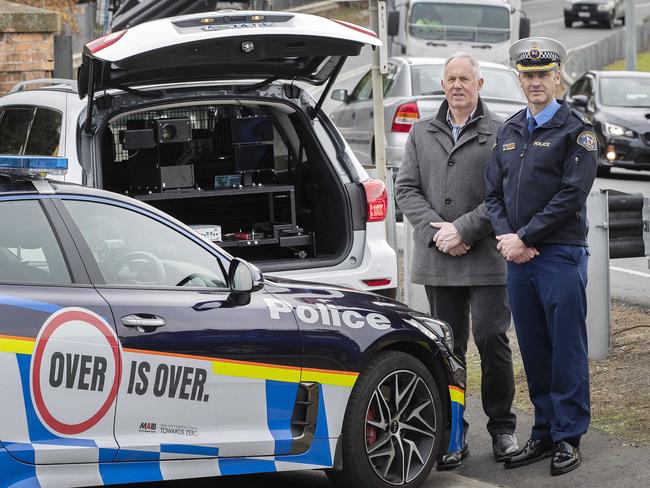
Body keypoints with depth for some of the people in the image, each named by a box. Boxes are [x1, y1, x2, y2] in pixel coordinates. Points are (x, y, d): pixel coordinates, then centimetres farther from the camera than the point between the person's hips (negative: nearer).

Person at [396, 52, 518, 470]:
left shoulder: (500, 134, -1)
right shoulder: (422, 133, 13)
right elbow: (406, 188, 9)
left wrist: (463, 230, -13)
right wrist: (435, 229, -5)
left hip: (487, 259, -3)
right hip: (437, 261, 4)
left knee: (492, 339, -4)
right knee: (448, 347, 6)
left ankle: (502, 427, 12)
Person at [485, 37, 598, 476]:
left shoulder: (576, 131, -3)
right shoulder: (509, 132, 15)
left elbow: (572, 195, -12)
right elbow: (493, 190, 14)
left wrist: (525, 238, -14)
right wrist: (505, 235, -4)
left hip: (561, 256, -6)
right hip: (518, 258, 6)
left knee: (567, 351, -2)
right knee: (534, 352, 10)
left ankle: (569, 437, 4)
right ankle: (544, 434, 18)